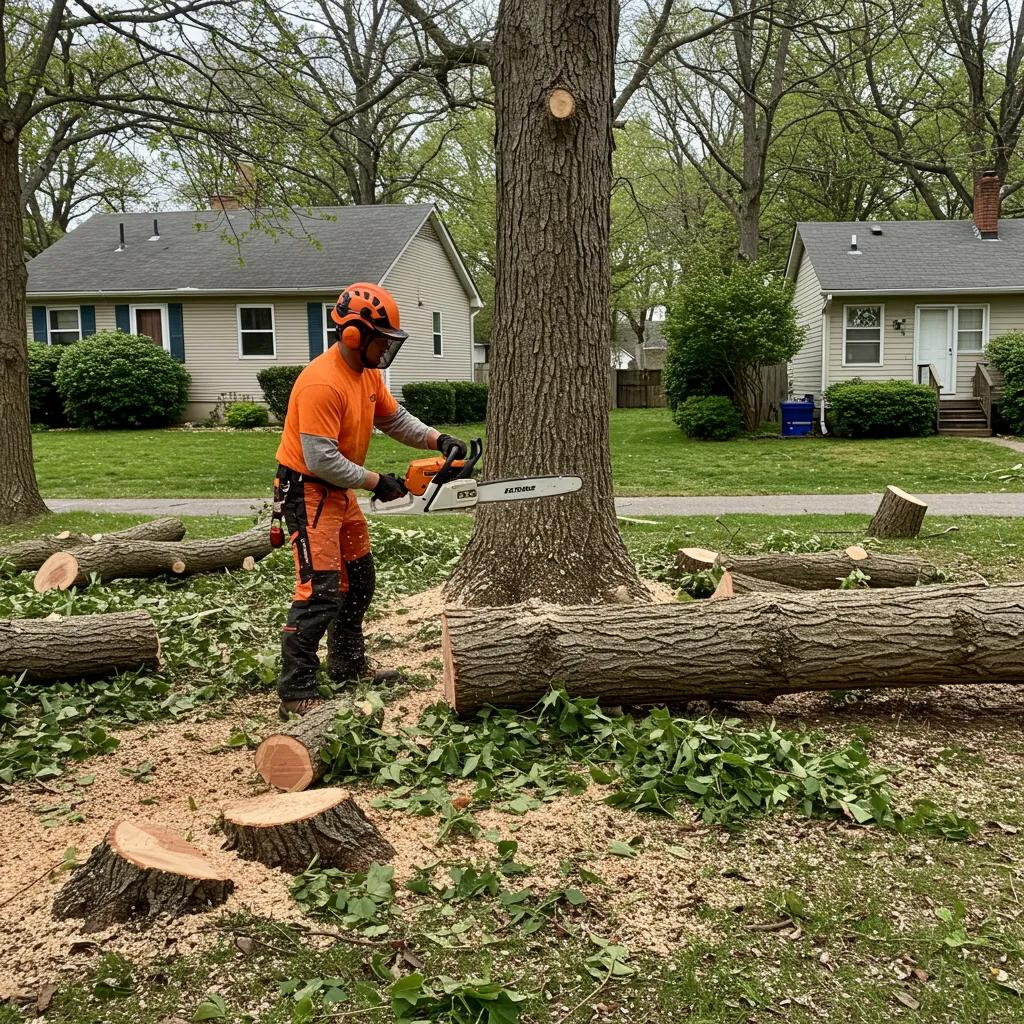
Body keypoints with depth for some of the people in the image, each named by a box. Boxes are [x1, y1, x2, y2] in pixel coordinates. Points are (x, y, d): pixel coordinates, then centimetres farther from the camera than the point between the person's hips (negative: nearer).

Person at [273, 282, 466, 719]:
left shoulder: (368, 373, 4)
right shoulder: (322, 383, -26)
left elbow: (395, 419, 13)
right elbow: (321, 460, -29)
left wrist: (439, 440, -3)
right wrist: (376, 482, -19)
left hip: (341, 493, 10)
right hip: (308, 493, -10)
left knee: (358, 581, 17)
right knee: (321, 592, -13)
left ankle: (348, 667, 32)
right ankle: (295, 692, -6)